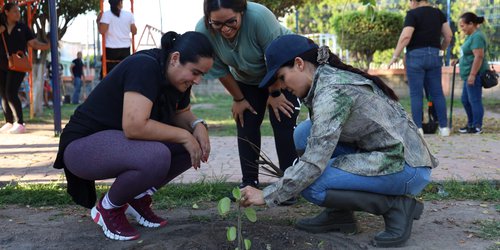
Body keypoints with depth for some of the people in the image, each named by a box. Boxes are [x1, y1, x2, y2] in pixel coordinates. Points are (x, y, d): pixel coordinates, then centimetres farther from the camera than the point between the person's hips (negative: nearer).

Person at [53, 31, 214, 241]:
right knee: (156, 157, -36)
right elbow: (134, 126, -37)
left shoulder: (176, 76, 0)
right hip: (83, 144, -9)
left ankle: (139, 197, 8)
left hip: (122, 141, 9)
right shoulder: (144, 67, -27)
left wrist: (197, 125, -9)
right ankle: (108, 207, -7)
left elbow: (181, 113, 14)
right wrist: (183, 135, -25)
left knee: (194, 143, -7)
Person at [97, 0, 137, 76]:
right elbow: (134, 31, 5)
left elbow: (102, 31, -13)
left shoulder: (106, 14, -5)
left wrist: (98, 21, 2)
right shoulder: (129, 15, 3)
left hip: (110, 49, -3)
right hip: (125, 49, 3)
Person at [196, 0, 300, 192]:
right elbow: (220, 70, -13)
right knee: (245, 125, -2)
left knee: (283, 123, -11)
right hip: (246, 79, 4)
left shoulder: (259, 16, -38)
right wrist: (238, 99, -5)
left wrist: (274, 94, -18)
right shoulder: (203, 31, -26)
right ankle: (249, 181, 9)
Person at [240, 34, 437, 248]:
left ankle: (397, 206, -5)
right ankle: (339, 213, 9)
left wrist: (267, 196, -14)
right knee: (305, 134, 2)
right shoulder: (331, 77, 7)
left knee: (311, 185, -17)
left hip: (408, 167, -9)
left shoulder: (331, 91, -20)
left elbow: (314, 163, -23)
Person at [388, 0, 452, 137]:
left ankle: (418, 128, -2)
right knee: (437, 92, 9)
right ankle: (444, 127, 10)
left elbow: (406, 36, -17)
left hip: (416, 56, -5)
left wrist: (395, 56, -10)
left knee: (416, 94, -1)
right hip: (434, 56, 5)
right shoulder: (438, 13, 11)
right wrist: (441, 50, 24)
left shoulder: (413, 14, -7)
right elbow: (448, 35, 10)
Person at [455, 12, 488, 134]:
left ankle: (477, 127, 2)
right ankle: (471, 124, 26)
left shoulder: (477, 36, -17)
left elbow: (479, 57, -24)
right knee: (465, 100, 16)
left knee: (474, 100, -4)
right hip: (469, 74, 11)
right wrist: (459, 60, 17)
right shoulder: (472, 35, 15)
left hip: (474, 74, -11)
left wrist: (472, 74, -26)